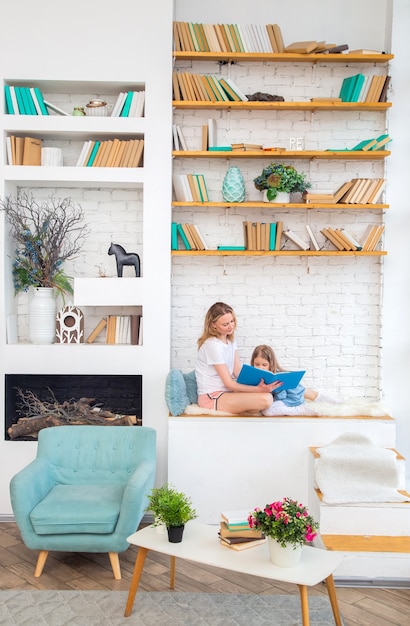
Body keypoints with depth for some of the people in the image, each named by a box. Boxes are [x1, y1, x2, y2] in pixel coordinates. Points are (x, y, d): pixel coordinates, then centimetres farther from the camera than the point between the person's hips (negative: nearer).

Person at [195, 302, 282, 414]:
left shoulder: (231, 340, 9)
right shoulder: (213, 345, -19)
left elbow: (238, 371, 3)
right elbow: (229, 383, -19)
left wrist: (259, 385, -14)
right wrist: (258, 389, -27)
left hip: (226, 391, 9)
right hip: (211, 398, -9)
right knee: (266, 399, -25)